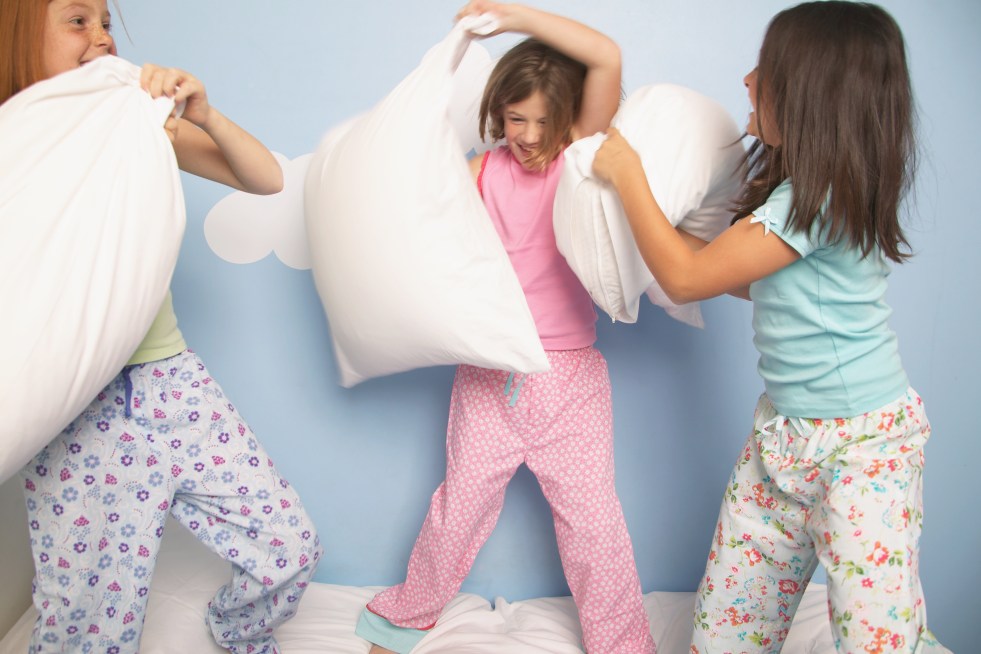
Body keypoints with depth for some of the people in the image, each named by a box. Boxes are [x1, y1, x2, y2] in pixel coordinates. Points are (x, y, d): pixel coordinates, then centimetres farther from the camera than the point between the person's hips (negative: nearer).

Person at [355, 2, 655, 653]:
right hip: (488, 374, 2)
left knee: (591, 517, 5)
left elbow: (607, 57, -17)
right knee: (460, 506, 15)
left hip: (569, 376, -2)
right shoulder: (484, 171, 3)